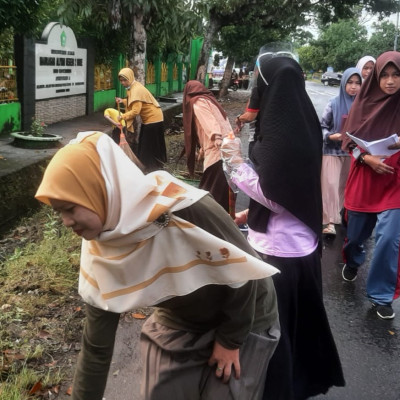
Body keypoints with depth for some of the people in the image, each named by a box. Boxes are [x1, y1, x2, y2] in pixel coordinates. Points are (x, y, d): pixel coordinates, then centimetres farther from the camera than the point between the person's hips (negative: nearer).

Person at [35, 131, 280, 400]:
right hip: (179, 322, 4)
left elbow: (242, 271, -21)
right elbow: (97, 342, -6)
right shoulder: (99, 249, -15)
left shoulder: (185, 210, -35)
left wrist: (230, 340, -11)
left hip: (245, 320, -4)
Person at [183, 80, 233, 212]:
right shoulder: (210, 100, 26)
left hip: (218, 154, -8)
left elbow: (212, 126, -17)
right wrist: (203, 150, 48)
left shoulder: (197, 103, 0)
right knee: (222, 196, 15)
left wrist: (220, 145, -29)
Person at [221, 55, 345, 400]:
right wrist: (252, 212, 19)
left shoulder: (281, 134, -24)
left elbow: (274, 196, -21)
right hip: (302, 240, 9)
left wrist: (237, 162, -13)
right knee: (299, 316, 25)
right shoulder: (303, 125, 3)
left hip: (278, 247, -9)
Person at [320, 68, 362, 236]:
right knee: (330, 185, -7)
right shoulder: (334, 104, -8)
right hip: (333, 150, -2)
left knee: (346, 186, 14)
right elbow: (321, 126, -2)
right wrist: (331, 136, -19)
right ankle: (330, 221, -1)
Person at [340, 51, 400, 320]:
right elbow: (350, 138, 2)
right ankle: (353, 262, 48)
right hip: (364, 177, 2)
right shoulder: (366, 101, 0)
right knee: (356, 229, 14)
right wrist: (367, 158, -15)